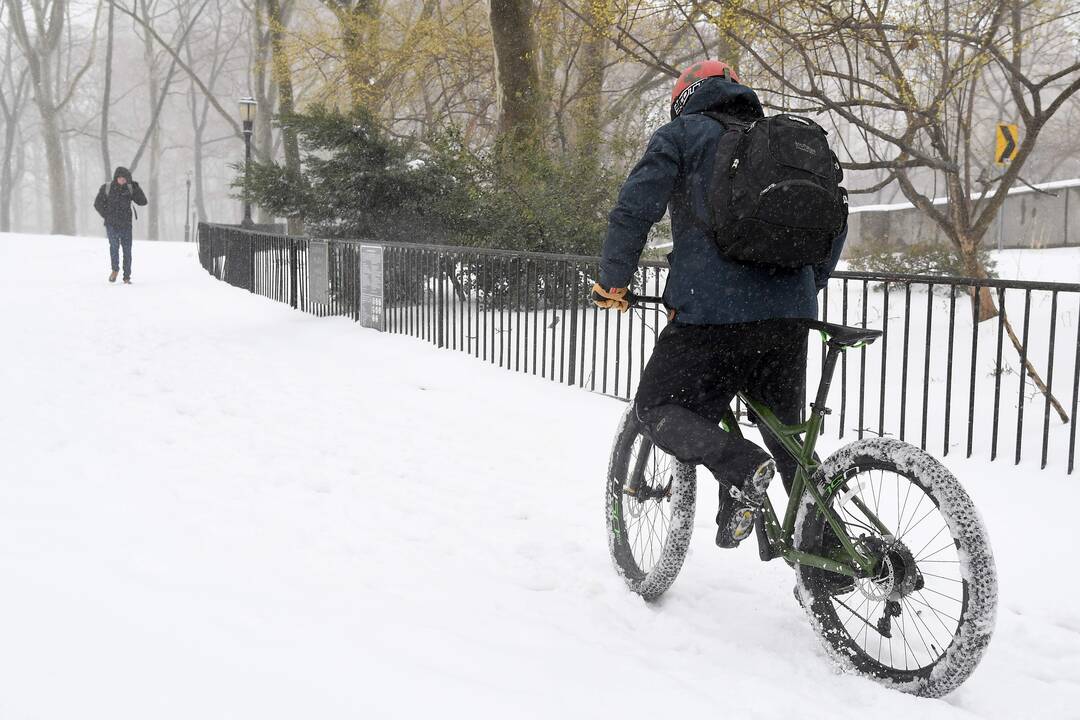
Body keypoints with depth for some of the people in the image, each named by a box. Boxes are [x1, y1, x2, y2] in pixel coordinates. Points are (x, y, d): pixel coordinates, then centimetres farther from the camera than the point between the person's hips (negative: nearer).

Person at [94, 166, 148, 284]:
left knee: (127, 250, -1)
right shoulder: (106, 188, -1)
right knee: (114, 245, -23)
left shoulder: (130, 189, 4)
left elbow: (143, 201, -3)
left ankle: (127, 277, 7)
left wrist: (136, 188, -13)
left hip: (126, 225, 2)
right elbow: (98, 204, 7)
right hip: (111, 224, -2)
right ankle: (115, 269, -4)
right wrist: (106, 216, -2)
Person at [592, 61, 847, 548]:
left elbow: (634, 210, -4)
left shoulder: (681, 134, 8)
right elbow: (834, 219, 21)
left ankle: (740, 469, -17)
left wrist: (612, 282, 7)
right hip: (789, 314, 6)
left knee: (658, 408, 9)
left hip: (711, 310, -5)